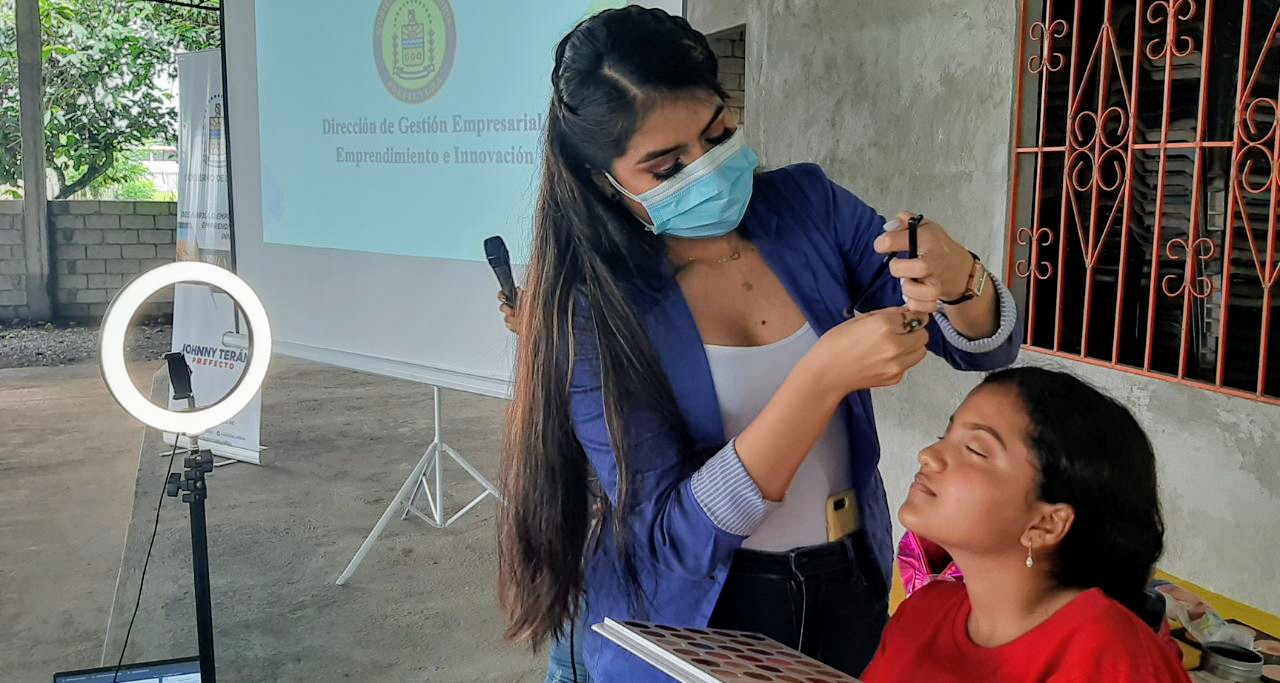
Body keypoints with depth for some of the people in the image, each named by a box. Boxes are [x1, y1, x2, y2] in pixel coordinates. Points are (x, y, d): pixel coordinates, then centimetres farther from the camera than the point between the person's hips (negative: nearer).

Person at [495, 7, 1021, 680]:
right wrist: (825, 376, -35)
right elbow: (674, 536, -25)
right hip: (691, 623, -3)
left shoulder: (809, 203, -10)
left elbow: (984, 346, -4)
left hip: (849, 589, 4)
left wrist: (961, 282, -28)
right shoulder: (592, 307, -20)